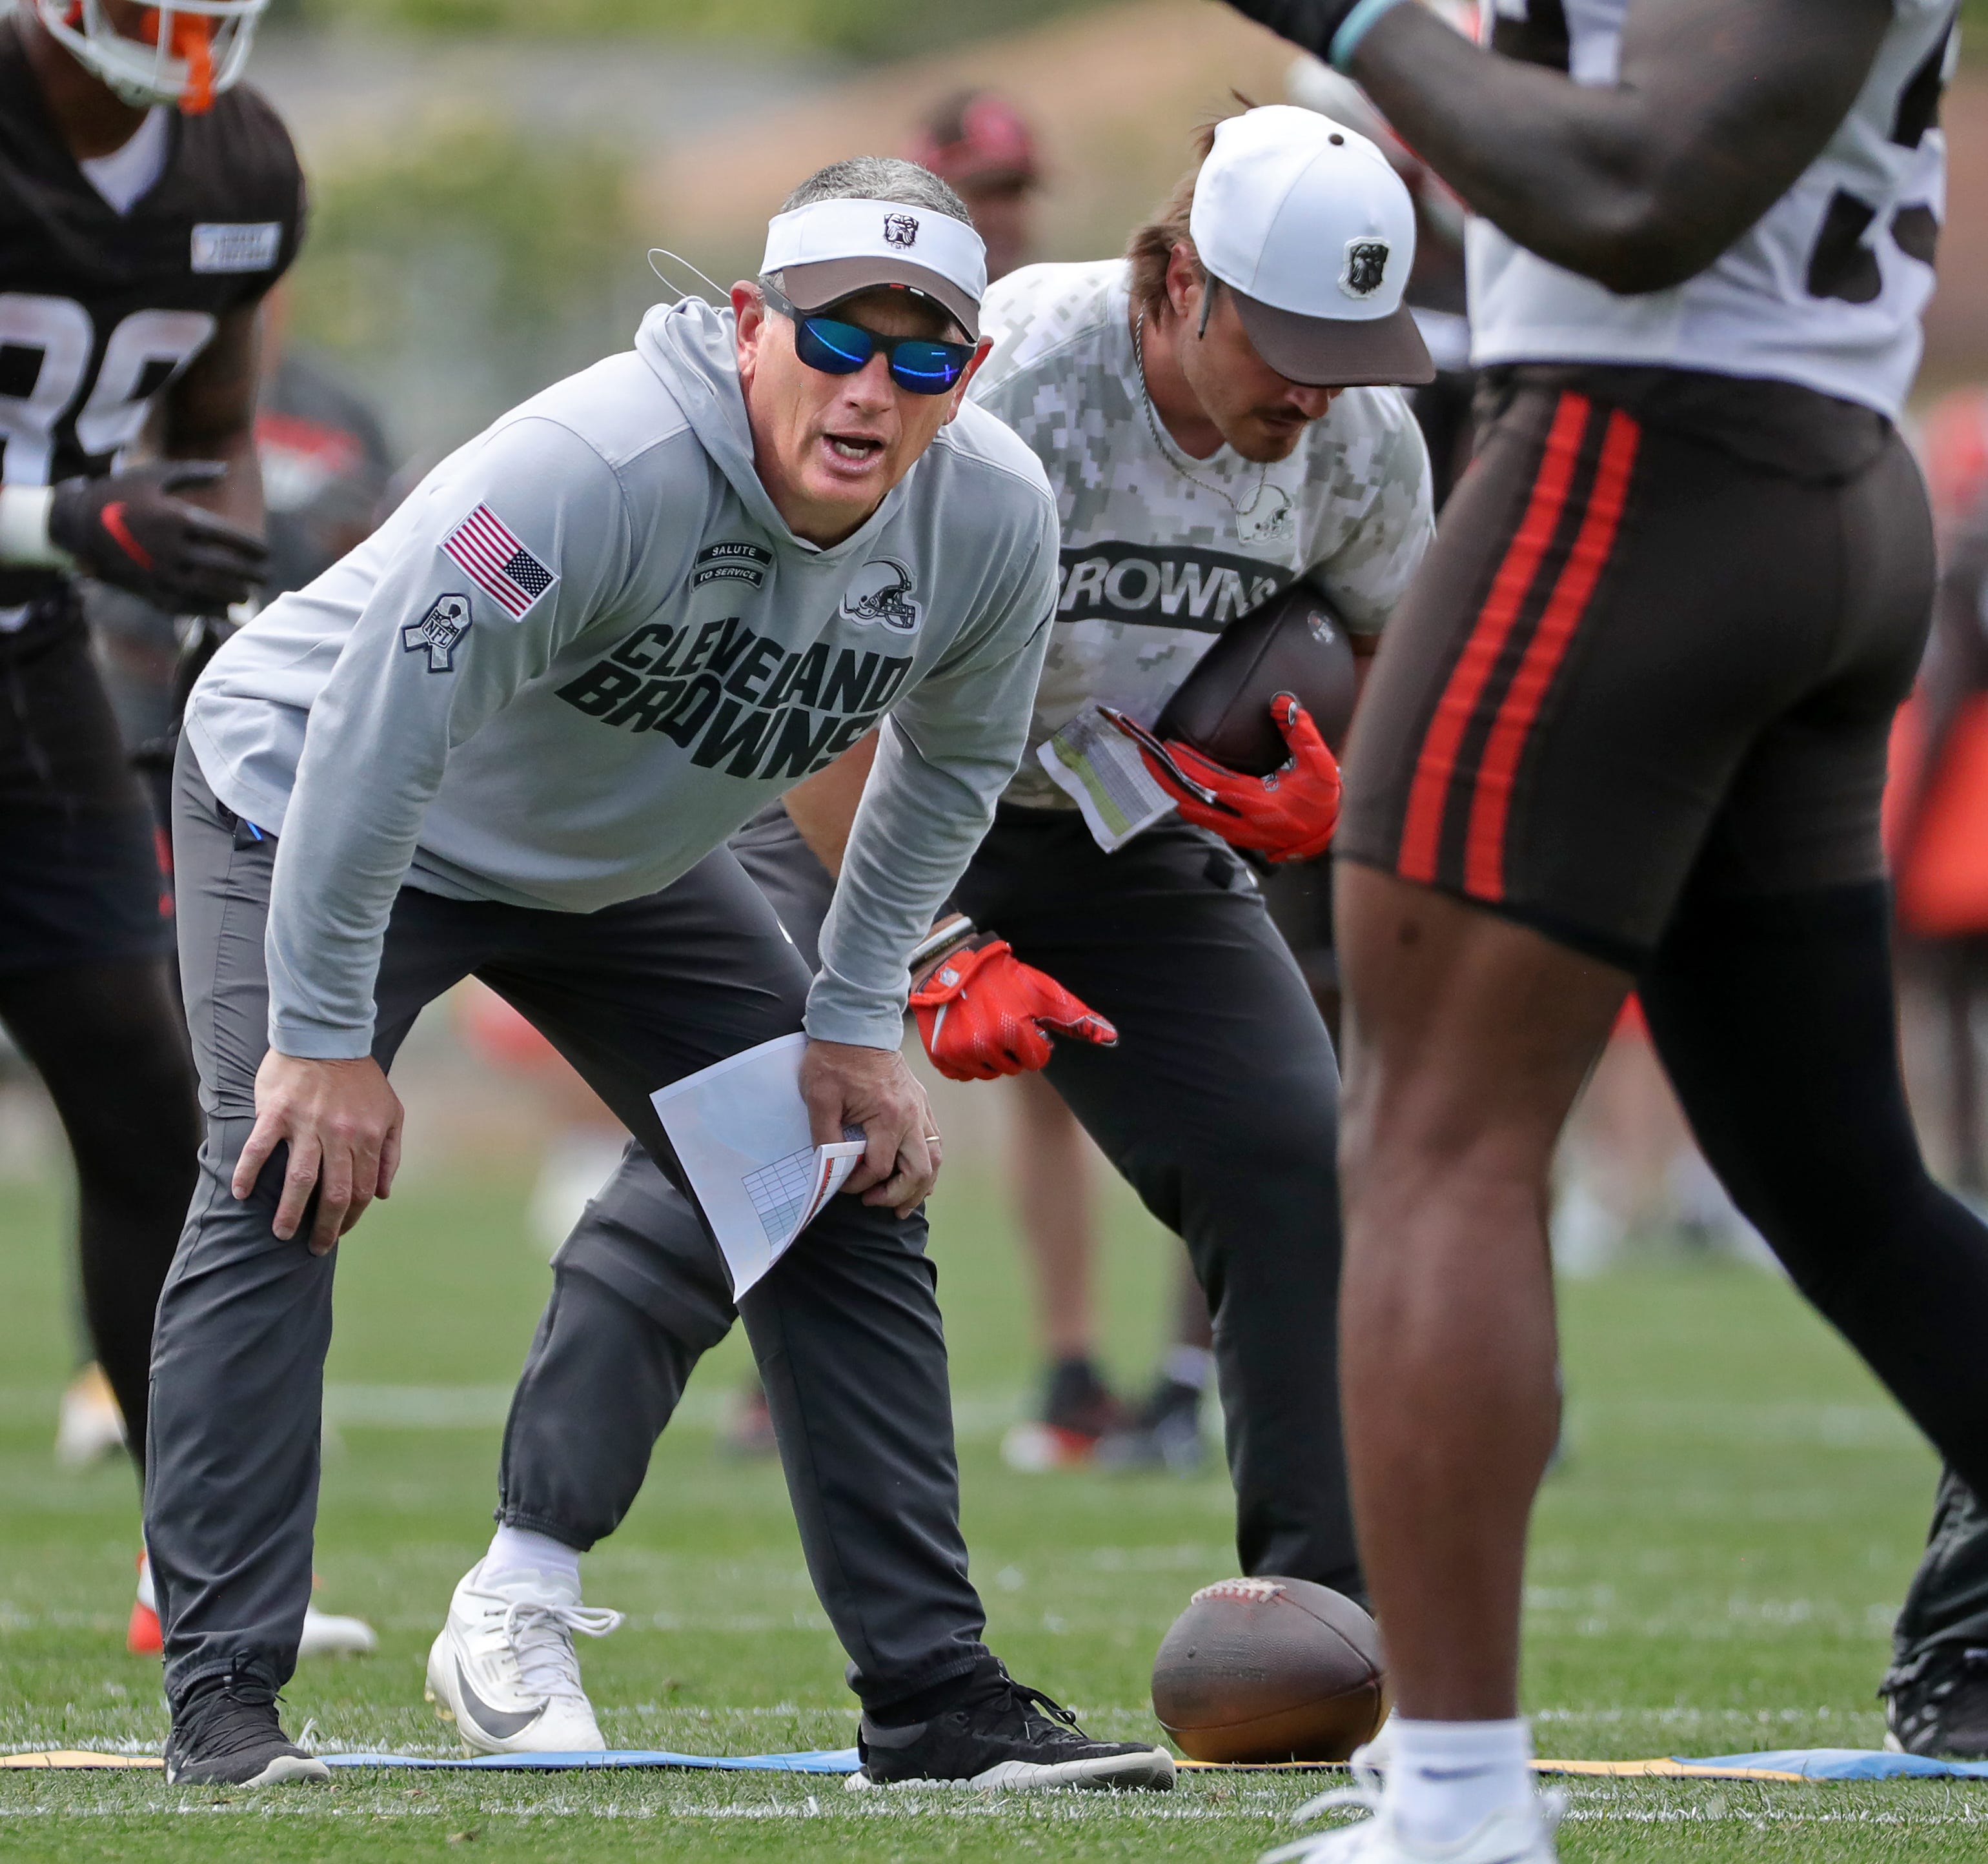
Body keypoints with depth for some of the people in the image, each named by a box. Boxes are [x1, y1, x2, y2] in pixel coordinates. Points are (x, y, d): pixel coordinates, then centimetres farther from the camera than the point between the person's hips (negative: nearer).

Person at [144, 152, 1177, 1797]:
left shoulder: (992, 520, -19)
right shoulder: (589, 472, -39)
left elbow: (950, 765, 1)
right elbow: (374, 747, -35)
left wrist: (856, 1020, -1)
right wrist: (325, 1036, -30)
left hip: (626, 863, 6)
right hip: (311, 802, -6)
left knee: (849, 1201, 1)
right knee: (288, 1179, -24)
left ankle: (934, 1691, 8)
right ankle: (224, 1694, -18)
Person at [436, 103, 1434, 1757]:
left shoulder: (1360, 443, -13)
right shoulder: (993, 390, -31)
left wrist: (1330, 791, -16)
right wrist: (938, 961, -35)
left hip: (1121, 831, 5)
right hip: (864, 802, -5)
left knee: (1297, 1170, -7)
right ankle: (517, 1604, -15)